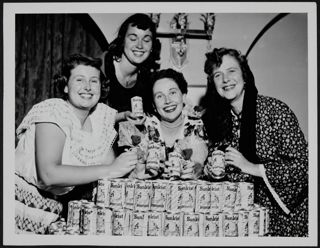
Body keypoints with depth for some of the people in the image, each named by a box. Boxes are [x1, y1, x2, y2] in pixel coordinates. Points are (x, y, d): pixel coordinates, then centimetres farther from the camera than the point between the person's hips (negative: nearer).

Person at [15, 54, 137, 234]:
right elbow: (48, 174, -28)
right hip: (22, 204, -7)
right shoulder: (55, 112, -16)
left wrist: (136, 166, -15)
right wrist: (110, 170, -27)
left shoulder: (102, 116, 3)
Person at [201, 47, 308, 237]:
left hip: (285, 212, -4)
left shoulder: (276, 110, -12)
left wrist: (253, 167, -19)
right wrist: (211, 169, -10)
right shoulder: (218, 118, 4)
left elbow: (302, 164, -14)